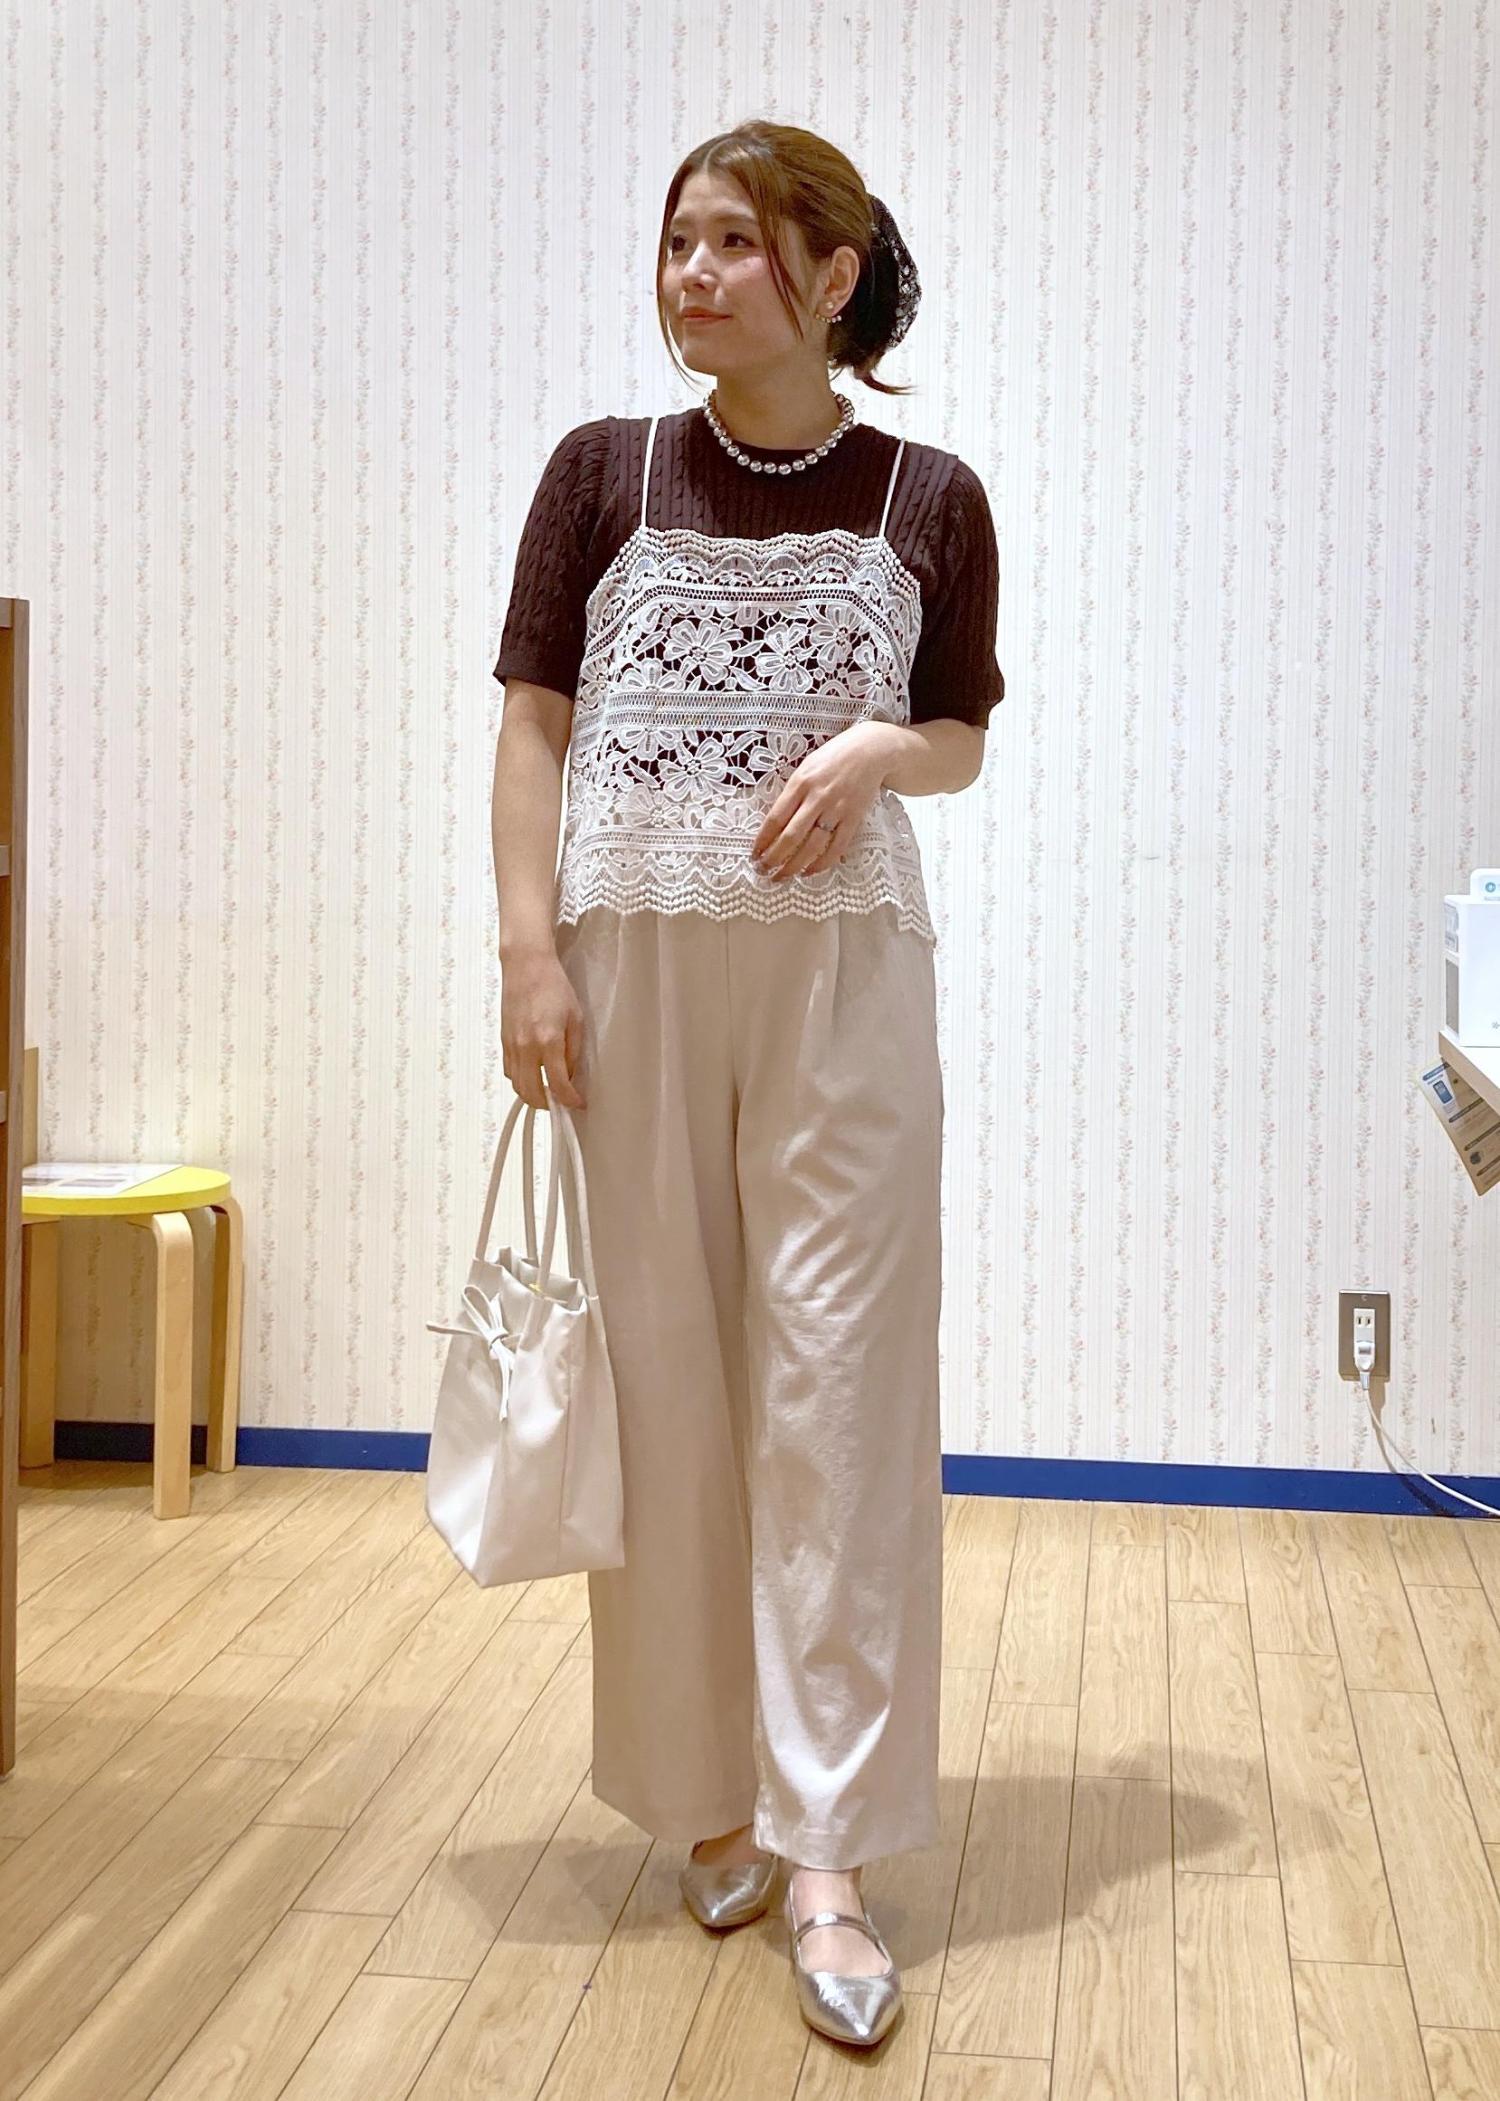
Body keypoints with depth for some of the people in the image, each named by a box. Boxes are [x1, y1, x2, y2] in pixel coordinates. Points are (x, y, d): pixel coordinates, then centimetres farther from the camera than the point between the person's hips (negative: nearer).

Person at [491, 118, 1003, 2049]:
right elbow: (534, 725, 4)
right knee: (662, 1371, 5)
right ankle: (709, 1794, 22)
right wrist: (531, 951, -5)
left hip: (836, 966, -1)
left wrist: (877, 752, -10)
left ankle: (824, 1854, 5)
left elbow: (962, 737, 12)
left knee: (835, 1383, -3)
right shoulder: (603, 472, 5)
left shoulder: (929, 500, 4)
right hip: (630, 963, 1)